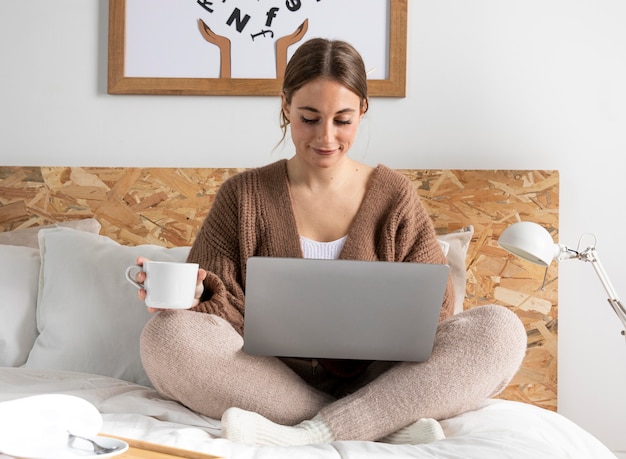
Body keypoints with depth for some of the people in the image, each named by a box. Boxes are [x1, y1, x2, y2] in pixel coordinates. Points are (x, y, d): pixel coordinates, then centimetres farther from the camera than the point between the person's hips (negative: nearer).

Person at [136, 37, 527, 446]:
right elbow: (229, 313, 1)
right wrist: (194, 294, -22)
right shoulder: (243, 195, 6)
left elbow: (434, 305, 4)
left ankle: (308, 435, -30)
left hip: (374, 383, 1)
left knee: (500, 328, -21)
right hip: (272, 381, 0)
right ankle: (389, 425, -27)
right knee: (168, 335, -27)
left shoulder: (394, 196, 6)